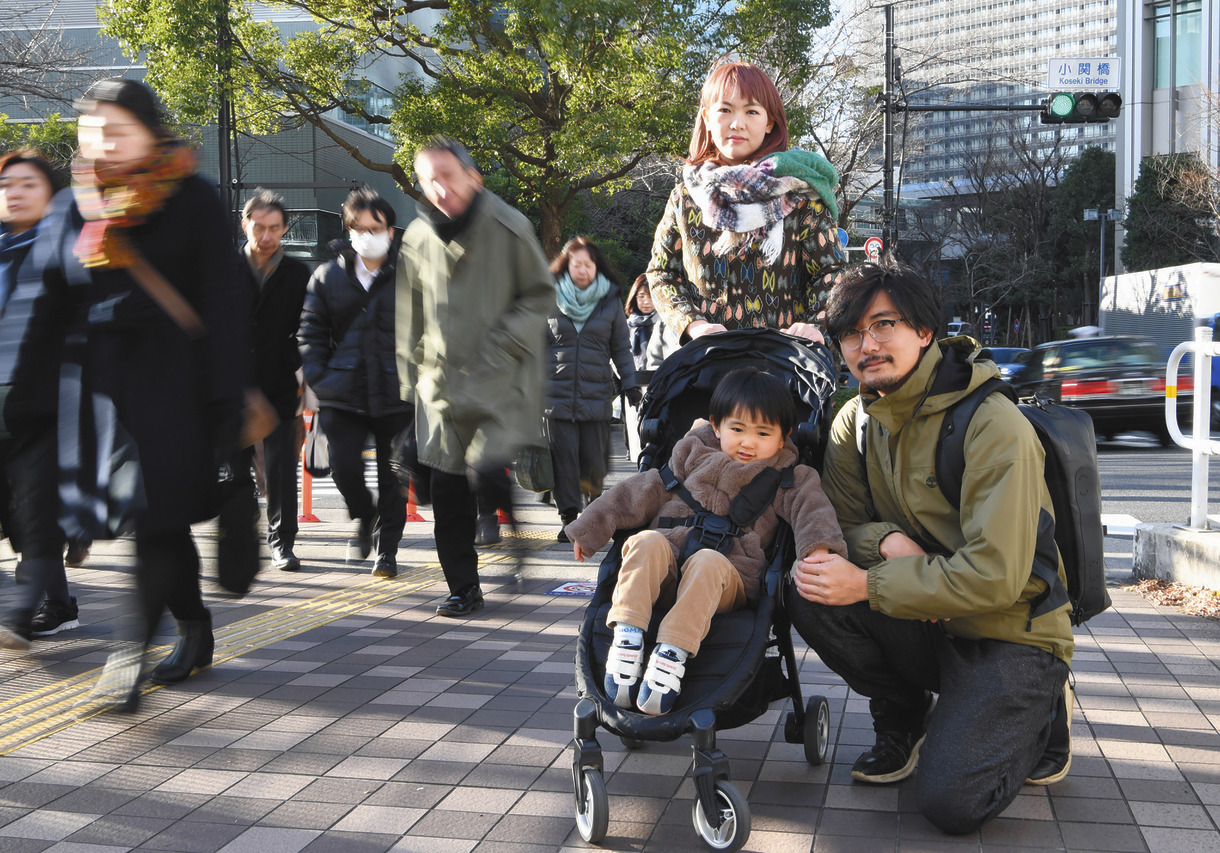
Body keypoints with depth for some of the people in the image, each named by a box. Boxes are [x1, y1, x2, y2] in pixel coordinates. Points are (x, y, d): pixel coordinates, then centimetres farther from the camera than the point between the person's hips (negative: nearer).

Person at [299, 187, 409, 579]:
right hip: (344, 395, 1)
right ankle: (364, 517, 24)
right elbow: (310, 332, 9)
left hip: (396, 394, -1)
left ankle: (387, 550, 23)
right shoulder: (328, 276, 7)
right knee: (344, 467, -8)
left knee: (391, 476, 6)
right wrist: (318, 378, -3)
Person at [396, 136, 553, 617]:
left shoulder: (509, 228, -5)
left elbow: (540, 297, 1)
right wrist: (411, 378, 15)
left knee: (487, 473, -20)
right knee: (447, 492, 5)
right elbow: (410, 317, 17)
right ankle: (463, 588, 19)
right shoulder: (417, 238, 8)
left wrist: (499, 344, -11)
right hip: (442, 383, 4)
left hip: (503, 382, -4)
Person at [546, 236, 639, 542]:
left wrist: (631, 385, 7)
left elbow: (621, 349, 13)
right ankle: (569, 518, 3)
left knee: (593, 459, -2)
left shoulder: (610, 302, 8)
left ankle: (595, 503, 28)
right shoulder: (550, 299, 6)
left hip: (596, 394, 0)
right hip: (557, 392, 0)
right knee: (563, 457, -4)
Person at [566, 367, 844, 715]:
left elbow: (810, 505, -6)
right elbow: (642, 492, 18)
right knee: (646, 542, -29)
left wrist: (819, 547, -29)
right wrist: (591, 528, 16)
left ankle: (673, 652, -43)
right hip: (665, 566, 2)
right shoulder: (693, 457, 17)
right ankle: (627, 638, -36)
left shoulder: (785, 479, 13)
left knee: (707, 561, -36)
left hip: (726, 577, -2)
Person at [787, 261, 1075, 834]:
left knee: (950, 801, -23)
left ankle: (1040, 715, 9)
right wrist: (888, 540, -20)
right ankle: (903, 717, 4)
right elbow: (839, 521, 4)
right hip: (925, 627, 6)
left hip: (1010, 632, -6)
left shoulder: (993, 425, -20)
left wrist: (868, 585, -26)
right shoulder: (857, 421, 2)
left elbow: (995, 576, -25)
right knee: (808, 593, -20)